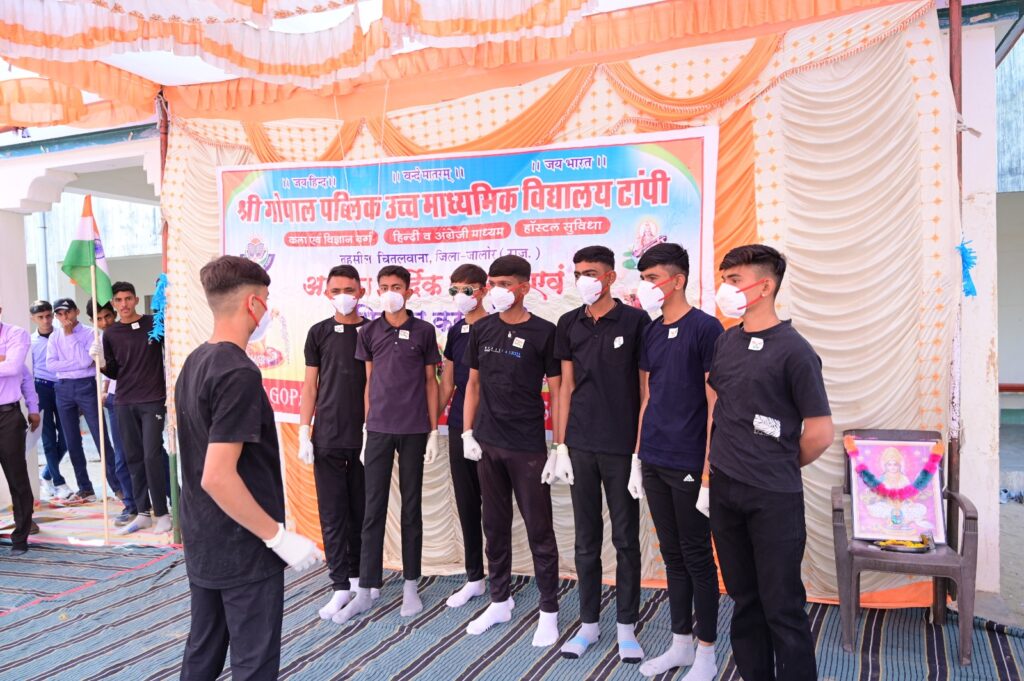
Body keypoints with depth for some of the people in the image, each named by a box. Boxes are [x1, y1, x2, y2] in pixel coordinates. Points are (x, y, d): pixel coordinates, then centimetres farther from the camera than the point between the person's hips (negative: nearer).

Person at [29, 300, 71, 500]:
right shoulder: (30, 341, 2)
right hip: (42, 389, -1)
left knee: (65, 437, 3)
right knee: (49, 438, 1)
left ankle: (47, 475, 24)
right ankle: (59, 482, 9)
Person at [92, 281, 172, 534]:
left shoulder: (153, 323, -2)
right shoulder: (110, 334, 6)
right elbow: (113, 372, 9)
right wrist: (101, 362, -8)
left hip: (153, 400, -3)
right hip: (124, 403, 3)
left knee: (152, 456, -6)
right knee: (133, 458, 6)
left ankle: (162, 513, 3)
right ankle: (143, 513, 14)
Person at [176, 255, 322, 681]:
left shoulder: (193, 365, 6)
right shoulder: (239, 373, -22)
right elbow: (218, 477, -27)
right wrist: (279, 536, -21)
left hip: (202, 546, 9)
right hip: (245, 553, -9)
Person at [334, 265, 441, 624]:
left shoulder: (423, 331, 2)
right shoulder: (369, 332, 6)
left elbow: (430, 382, 4)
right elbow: (369, 382, 9)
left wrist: (433, 431, 0)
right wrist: (365, 430, 6)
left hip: (413, 431, -1)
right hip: (378, 430, 1)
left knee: (411, 507, 8)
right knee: (373, 508, 4)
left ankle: (410, 585, 19)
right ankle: (365, 589, 13)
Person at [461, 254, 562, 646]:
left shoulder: (543, 333, -6)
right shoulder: (481, 330, 6)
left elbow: (556, 392, -5)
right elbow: (473, 384, 13)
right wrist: (467, 432, 5)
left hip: (528, 448, -4)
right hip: (487, 445, 5)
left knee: (539, 531, 4)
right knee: (494, 527, 14)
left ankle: (548, 611, 18)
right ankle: (500, 602, 29)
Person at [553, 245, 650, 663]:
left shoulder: (635, 321, -5)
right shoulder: (569, 324, 7)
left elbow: (646, 386, -3)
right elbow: (567, 386, 9)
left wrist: (644, 446, -7)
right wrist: (561, 445, 5)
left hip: (622, 447, -3)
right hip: (581, 445, 4)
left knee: (626, 539, 7)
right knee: (586, 538, 12)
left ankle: (626, 626, 21)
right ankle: (588, 623, 25)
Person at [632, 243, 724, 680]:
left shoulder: (705, 328, -11)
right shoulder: (651, 333, 10)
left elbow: (714, 403, -12)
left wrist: (709, 470, -14)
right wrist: (637, 456, 13)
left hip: (689, 464, -7)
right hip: (654, 462, 7)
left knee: (697, 558, 5)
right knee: (672, 555, 16)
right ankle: (681, 643, 29)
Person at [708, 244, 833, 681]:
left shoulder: (793, 351, -12)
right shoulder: (725, 342, 7)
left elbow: (820, 433, -11)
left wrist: (780, 467, 2)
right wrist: (724, 461, 11)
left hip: (773, 498, -6)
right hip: (724, 490, 6)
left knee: (781, 605, 4)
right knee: (744, 599, 17)